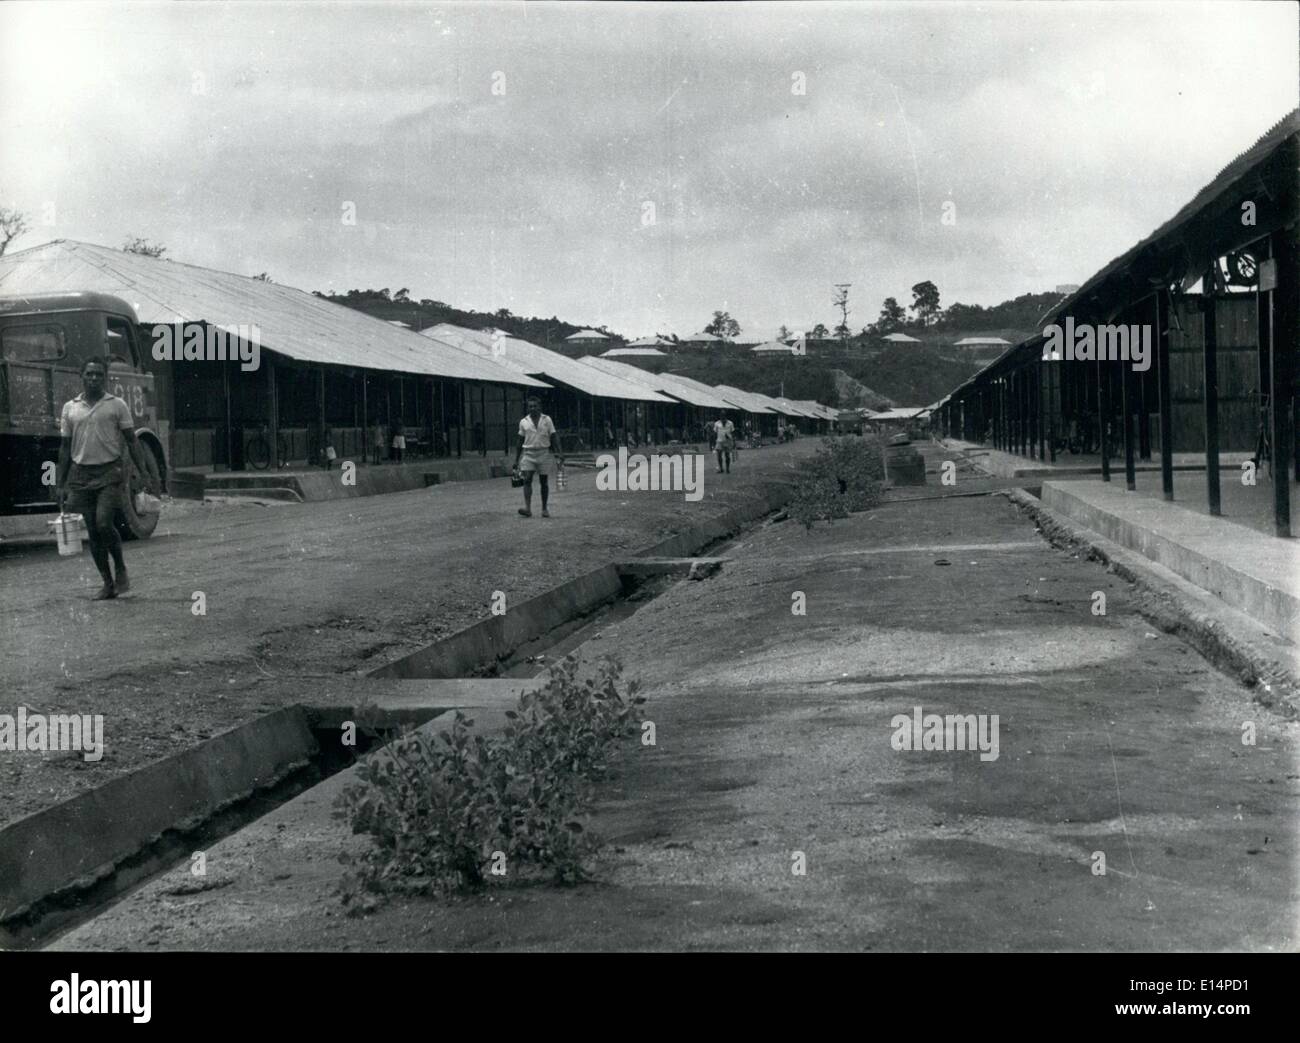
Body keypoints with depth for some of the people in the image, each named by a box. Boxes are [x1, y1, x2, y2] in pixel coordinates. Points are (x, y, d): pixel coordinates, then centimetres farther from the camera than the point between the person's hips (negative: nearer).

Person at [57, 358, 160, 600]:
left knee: (104, 523, -17)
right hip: (81, 474, 4)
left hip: (110, 473, -3)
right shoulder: (70, 408, 10)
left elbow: (132, 441, 2)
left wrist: (146, 475, -6)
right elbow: (65, 448, 14)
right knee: (92, 530, 3)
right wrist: (62, 485, 10)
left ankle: (121, 570, 5)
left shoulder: (116, 405, 2)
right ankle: (107, 582, 11)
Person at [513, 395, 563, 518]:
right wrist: (516, 460, 10)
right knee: (527, 479, -15)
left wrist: (560, 454, -8)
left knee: (544, 481, 4)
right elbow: (520, 442, 12)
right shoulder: (523, 422, 7)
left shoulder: (547, 420, 4)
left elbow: (554, 438, 3)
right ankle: (527, 508, -22)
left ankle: (545, 509, 13)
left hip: (544, 453, 0)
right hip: (528, 454, 0)